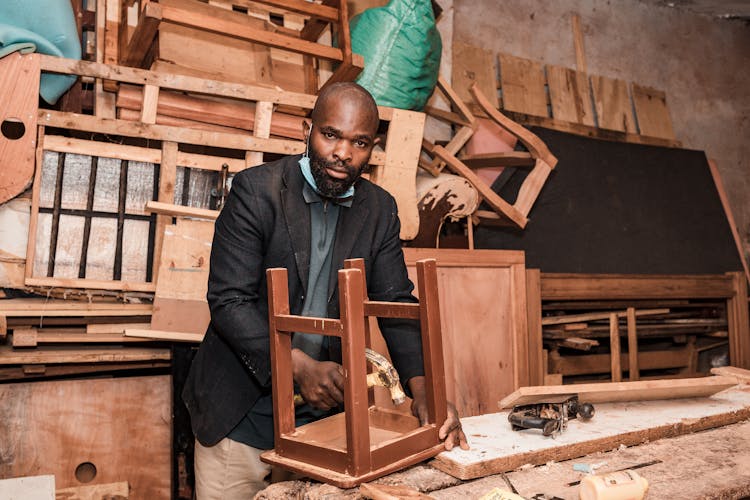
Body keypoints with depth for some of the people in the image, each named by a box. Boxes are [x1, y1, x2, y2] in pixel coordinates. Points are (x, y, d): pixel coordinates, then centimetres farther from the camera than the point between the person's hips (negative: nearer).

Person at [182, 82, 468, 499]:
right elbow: (229, 300, -16)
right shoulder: (256, 190, -12)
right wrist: (299, 366, -28)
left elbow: (397, 304, -3)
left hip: (325, 412, 3)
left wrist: (422, 387, -19)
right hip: (243, 411, -3)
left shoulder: (380, 209, 1)